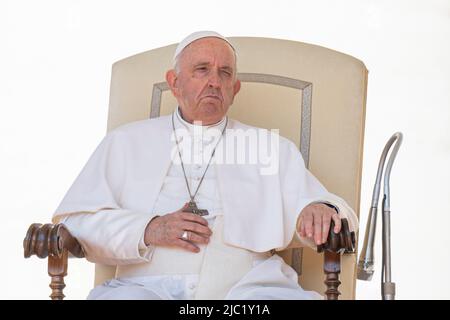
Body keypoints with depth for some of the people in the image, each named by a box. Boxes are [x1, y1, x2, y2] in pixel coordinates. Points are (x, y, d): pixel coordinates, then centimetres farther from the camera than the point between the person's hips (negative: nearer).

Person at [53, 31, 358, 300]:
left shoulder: (274, 148, 24)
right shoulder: (126, 142, 20)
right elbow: (73, 221, 11)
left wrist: (318, 211, -10)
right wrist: (148, 230, -5)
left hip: (246, 285, 1)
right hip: (149, 286, -1)